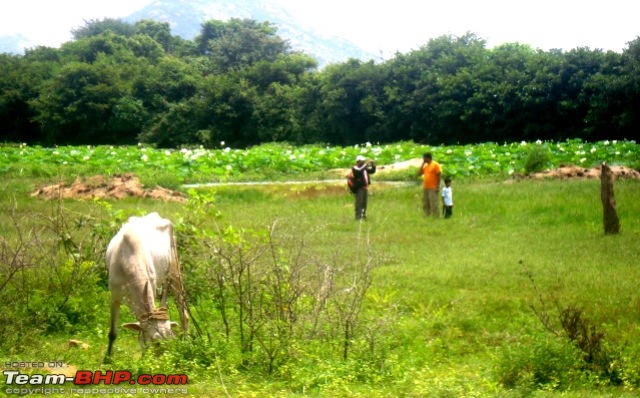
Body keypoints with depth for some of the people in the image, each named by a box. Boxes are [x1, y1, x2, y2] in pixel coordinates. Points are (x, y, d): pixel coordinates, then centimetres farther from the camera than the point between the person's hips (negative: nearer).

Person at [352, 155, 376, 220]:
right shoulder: (355, 168, -6)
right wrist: (366, 164, -25)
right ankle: (358, 216, -9)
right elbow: (360, 171, -27)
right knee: (359, 203, -9)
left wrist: (373, 164, 3)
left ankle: (363, 215, 18)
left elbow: (373, 171, 19)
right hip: (359, 188, -8)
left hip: (365, 188, 8)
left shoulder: (365, 168, 17)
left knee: (364, 203, 11)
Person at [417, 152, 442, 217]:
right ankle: (427, 216, 17)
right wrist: (423, 164, 8)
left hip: (433, 188, -8)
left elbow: (439, 176, -11)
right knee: (425, 204, 10)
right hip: (425, 188, 8)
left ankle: (436, 217, -10)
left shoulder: (435, 165, -7)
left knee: (434, 204, -11)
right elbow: (419, 173, 11)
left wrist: (438, 186, -17)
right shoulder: (425, 166, 16)